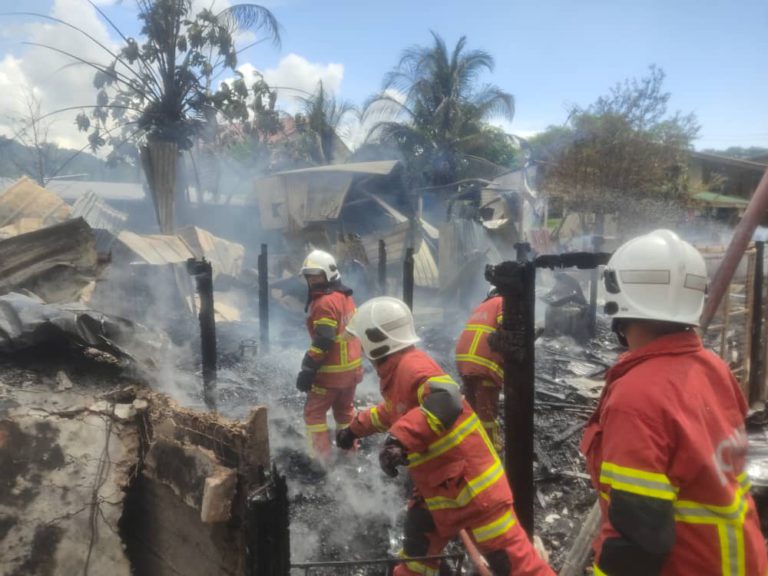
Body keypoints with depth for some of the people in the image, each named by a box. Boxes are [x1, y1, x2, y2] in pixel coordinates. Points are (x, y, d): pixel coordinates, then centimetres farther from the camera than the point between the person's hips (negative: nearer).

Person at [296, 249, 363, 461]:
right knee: (345, 411, 21)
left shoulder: (325, 302, -19)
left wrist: (307, 370, -21)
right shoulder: (345, 296, 10)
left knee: (314, 413, 2)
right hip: (352, 366, 9)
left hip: (332, 370, -9)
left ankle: (322, 458, 4)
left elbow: (322, 342, -24)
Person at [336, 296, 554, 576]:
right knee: (418, 544, 24)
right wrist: (355, 428, 38)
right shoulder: (396, 371, 8)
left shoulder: (412, 365, -23)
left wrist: (399, 440, -47)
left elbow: (445, 402, -42)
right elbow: (392, 411, 29)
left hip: (470, 482, -10)